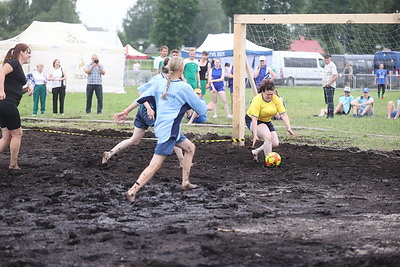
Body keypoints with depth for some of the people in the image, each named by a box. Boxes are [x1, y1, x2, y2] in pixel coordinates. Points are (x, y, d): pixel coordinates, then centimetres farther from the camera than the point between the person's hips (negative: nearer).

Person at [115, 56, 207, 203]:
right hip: (168, 130, -9)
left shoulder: (161, 84, 5)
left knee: (190, 147, 22)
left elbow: (142, 97, 8)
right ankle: (132, 191, -18)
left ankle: (185, 182, 26)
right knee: (155, 165, -11)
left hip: (161, 126, 9)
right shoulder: (184, 87, -13)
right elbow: (201, 108, -3)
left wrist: (125, 112, 14)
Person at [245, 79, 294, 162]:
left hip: (267, 121, 7)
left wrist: (289, 128, -28)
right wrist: (255, 135, -39)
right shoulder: (257, 100, -29)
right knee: (268, 137, -29)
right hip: (252, 120, -7)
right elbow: (254, 119, -33)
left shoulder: (276, 99, -14)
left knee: (275, 143, -1)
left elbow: (284, 115, -15)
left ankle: (256, 151, 20)